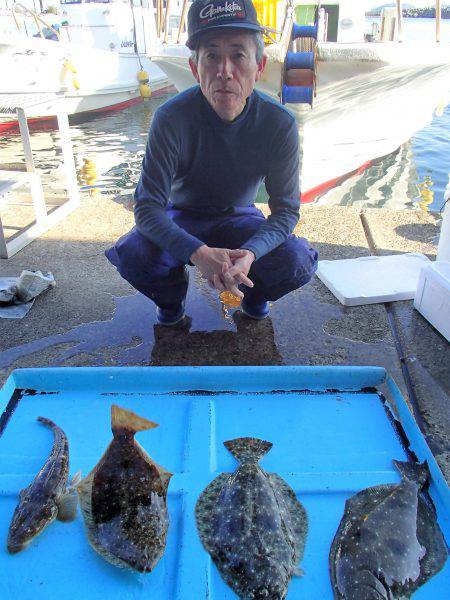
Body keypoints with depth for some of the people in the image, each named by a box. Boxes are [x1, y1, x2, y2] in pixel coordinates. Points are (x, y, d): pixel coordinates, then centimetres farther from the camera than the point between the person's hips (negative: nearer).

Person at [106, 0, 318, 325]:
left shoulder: (280, 123, -21)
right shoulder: (172, 118, -25)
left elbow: (286, 209, -19)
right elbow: (148, 206, -27)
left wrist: (250, 253, -40)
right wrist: (198, 253, -44)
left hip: (240, 218, 1)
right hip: (182, 217, 0)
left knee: (298, 262, -26)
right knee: (132, 255, -30)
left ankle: (254, 292, 11)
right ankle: (172, 296, 7)